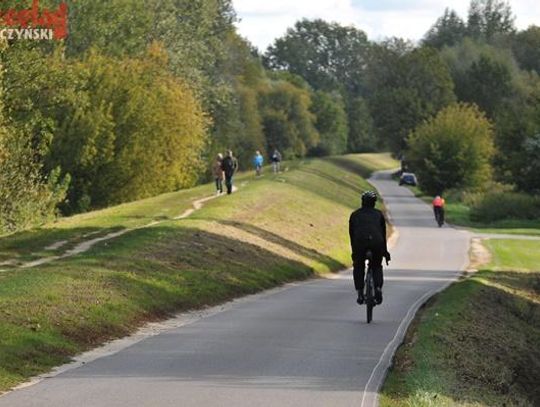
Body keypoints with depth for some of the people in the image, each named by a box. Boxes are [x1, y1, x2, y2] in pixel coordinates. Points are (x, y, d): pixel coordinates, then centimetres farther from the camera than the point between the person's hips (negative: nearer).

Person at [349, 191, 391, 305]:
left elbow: (352, 234, 22)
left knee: (358, 267, 22)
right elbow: (383, 234, 28)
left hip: (360, 242, -1)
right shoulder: (379, 214, 25)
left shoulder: (355, 215, 24)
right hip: (376, 242, 1)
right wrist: (385, 251, 37)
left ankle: (360, 294, 11)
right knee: (377, 267, 23)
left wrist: (354, 252, 29)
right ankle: (378, 288, 2)